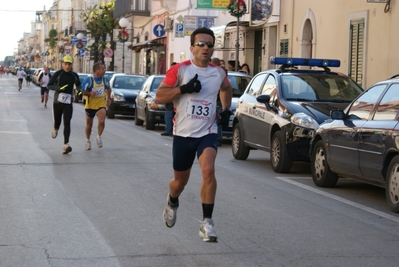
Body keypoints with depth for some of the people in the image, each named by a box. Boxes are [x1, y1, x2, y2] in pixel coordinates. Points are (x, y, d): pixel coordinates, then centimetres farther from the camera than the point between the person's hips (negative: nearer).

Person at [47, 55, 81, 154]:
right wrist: (59, 88, -19)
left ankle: (66, 145, -16)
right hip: (57, 101, -1)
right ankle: (55, 129, 46)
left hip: (68, 103, 1)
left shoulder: (74, 75, 6)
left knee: (67, 123, -11)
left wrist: (79, 90, 4)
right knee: (57, 122, 8)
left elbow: (78, 85, 26)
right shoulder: (58, 74, -4)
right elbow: (49, 85, -4)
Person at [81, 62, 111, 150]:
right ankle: (88, 140, 33)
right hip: (90, 105, -2)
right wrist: (90, 93, -31)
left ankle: (98, 137, 1)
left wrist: (108, 98, 8)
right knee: (89, 125, 10)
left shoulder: (104, 79, 1)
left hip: (101, 104, 2)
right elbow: (83, 91, -11)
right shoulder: (88, 79, -14)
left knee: (102, 121, -21)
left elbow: (108, 88, 20)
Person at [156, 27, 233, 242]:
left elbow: (226, 89, 29)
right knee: (180, 180, 12)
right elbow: (159, 96, -10)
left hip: (207, 132, 1)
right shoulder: (180, 70, -6)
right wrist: (184, 88, -22)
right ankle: (172, 202, 48)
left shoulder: (218, 73, 5)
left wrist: (226, 109, 13)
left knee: (208, 170, -24)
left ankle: (207, 222, -18)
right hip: (183, 133, -1)